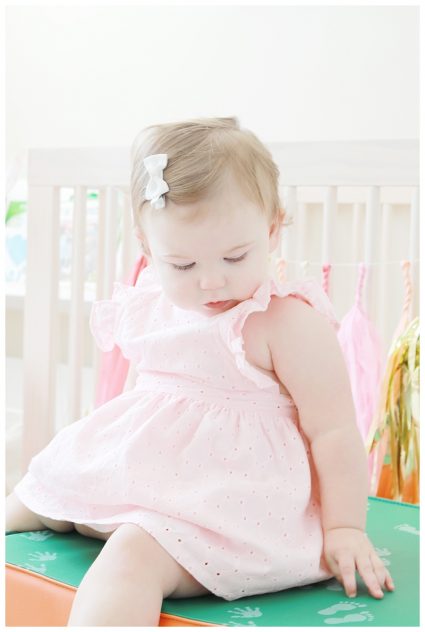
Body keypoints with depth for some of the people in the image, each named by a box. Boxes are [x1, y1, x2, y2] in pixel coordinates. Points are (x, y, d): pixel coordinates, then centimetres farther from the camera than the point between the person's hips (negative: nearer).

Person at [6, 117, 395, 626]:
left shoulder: (289, 323, -18)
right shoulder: (149, 310, 4)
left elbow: (333, 432, -16)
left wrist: (345, 528, -15)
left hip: (231, 502, -8)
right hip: (140, 476, 8)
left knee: (133, 554, -33)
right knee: (37, 495, 20)